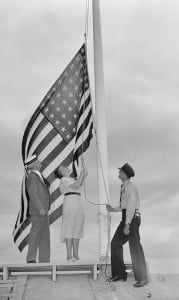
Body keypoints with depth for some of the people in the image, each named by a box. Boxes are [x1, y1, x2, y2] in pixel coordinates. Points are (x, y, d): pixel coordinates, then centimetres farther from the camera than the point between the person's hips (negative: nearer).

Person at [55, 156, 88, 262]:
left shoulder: (74, 180, 26)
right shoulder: (63, 180, 1)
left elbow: (86, 173, 21)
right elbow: (76, 186, -11)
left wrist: (83, 162, 16)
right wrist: (81, 175, 0)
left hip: (79, 205, 8)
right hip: (70, 203, -8)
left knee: (77, 230, 4)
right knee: (69, 230, -10)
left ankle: (76, 255, 4)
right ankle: (69, 256, -10)